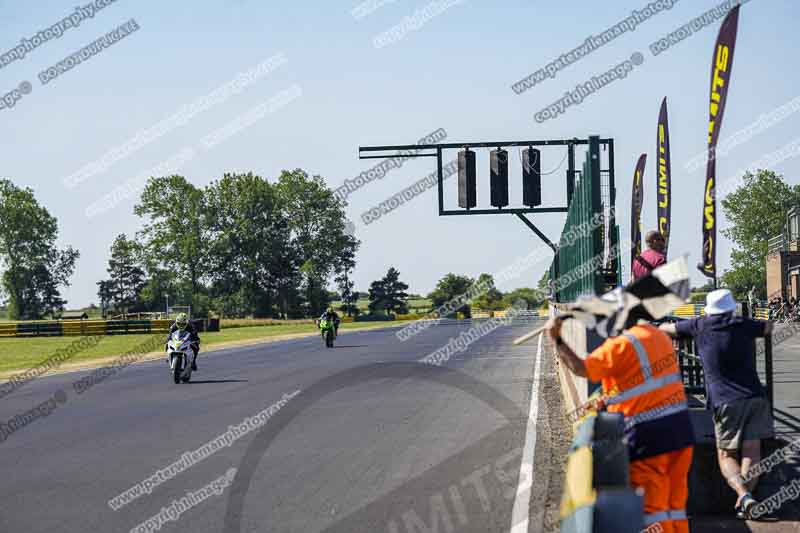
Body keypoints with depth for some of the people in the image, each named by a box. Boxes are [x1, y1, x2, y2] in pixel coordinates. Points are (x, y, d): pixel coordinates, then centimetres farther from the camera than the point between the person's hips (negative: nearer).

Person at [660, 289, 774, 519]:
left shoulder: (700, 326, 5)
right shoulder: (743, 325, 8)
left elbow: (666, 329, 21)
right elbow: (769, 327, 29)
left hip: (725, 401, -2)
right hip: (755, 397, 2)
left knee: (726, 455, 4)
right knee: (751, 452, 2)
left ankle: (743, 495, -19)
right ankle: (745, 499, -13)